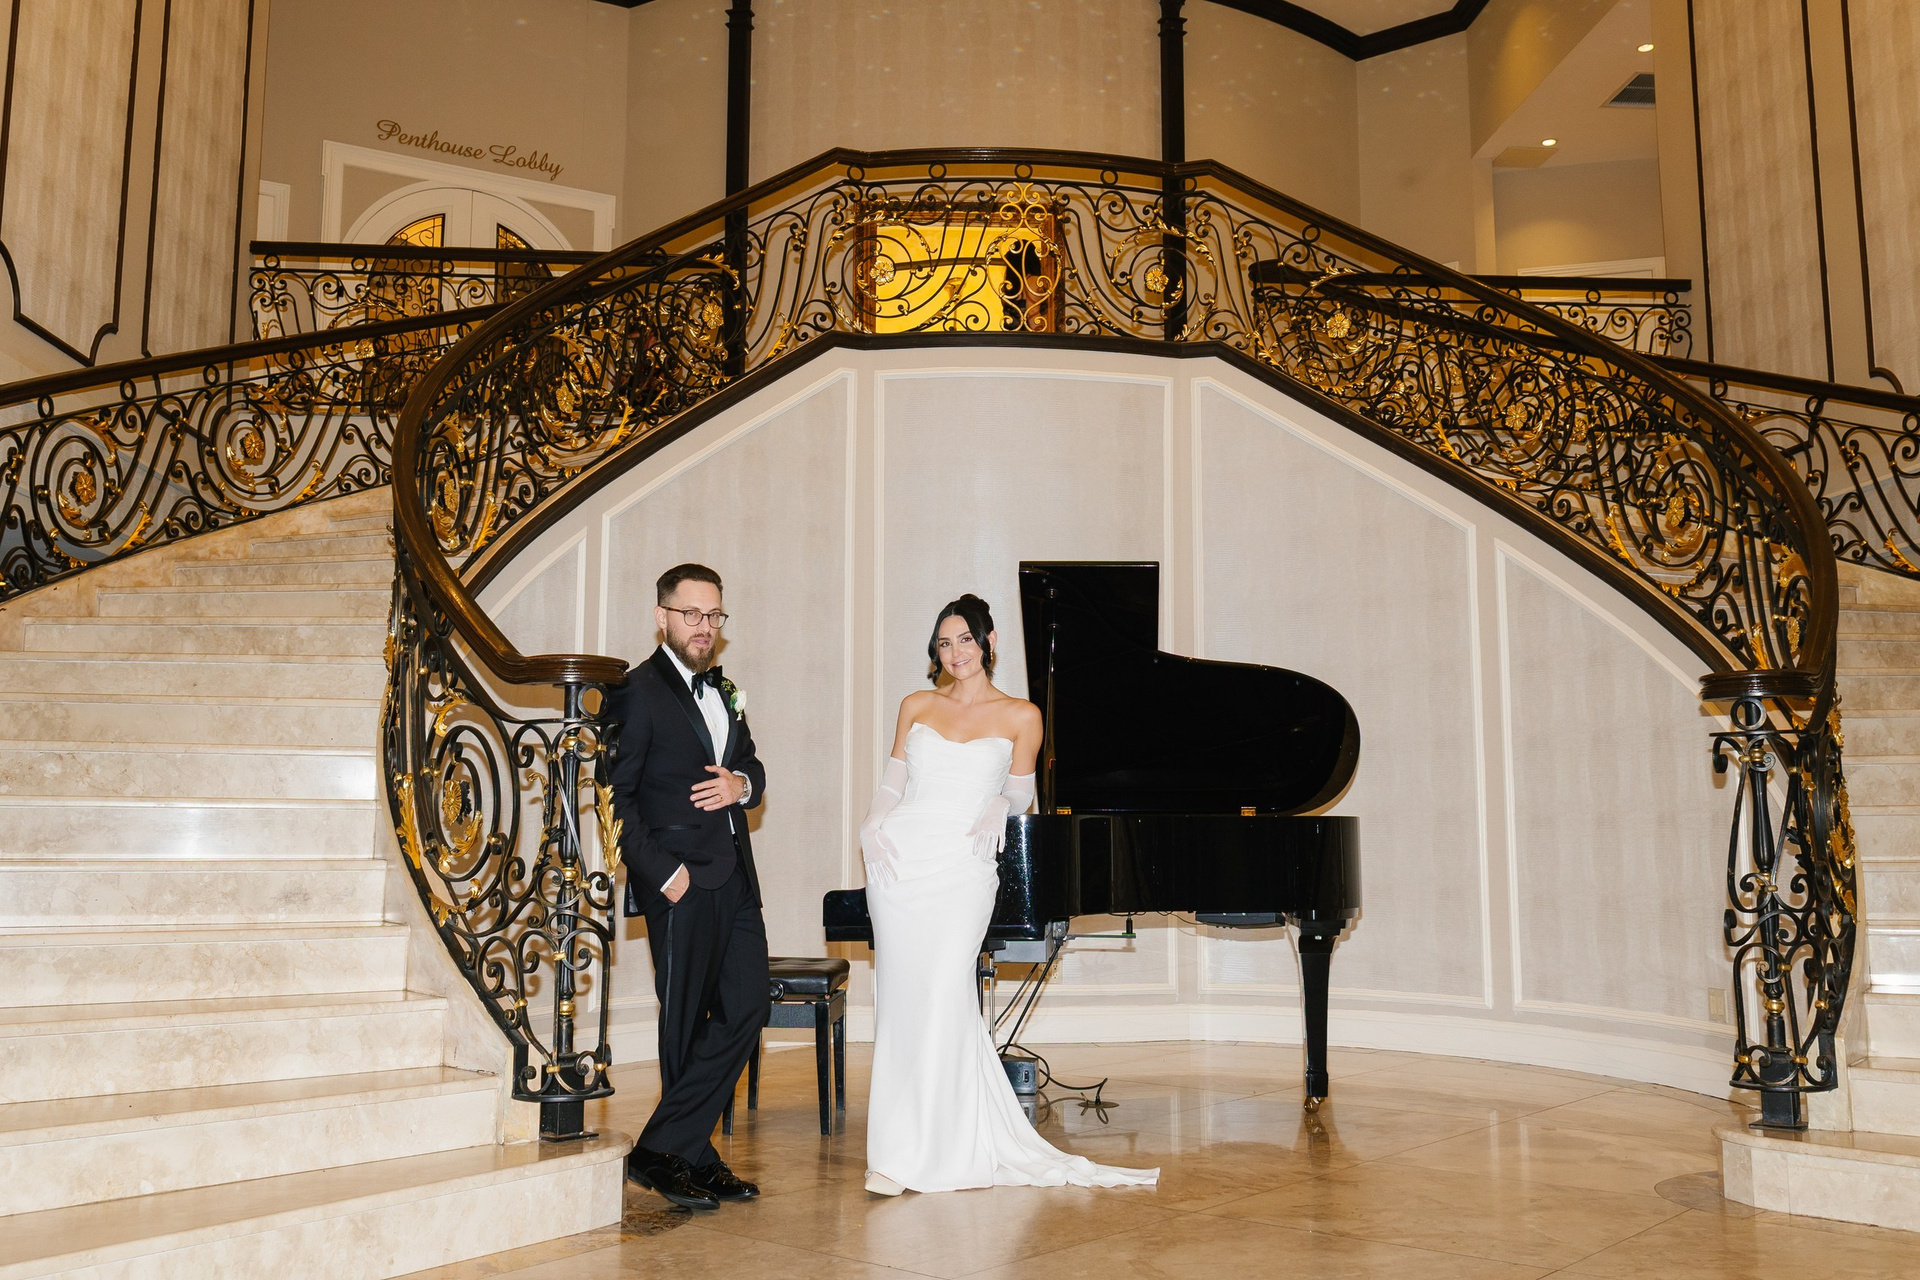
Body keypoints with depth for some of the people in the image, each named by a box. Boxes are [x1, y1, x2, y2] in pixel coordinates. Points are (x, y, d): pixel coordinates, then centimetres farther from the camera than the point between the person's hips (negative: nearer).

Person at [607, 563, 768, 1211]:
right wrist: (662, 873, -16)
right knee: (687, 1023, 2)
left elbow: (752, 765, 22)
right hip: (681, 882, -7)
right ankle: (691, 1157, 16)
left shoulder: (722, 689, 16)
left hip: (735, 878, 7)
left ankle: (665, 1147, 14)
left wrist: (741, 783, -3)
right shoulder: (637, 693, -7)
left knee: (746, 1008, 5)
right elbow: (616, 798, -11)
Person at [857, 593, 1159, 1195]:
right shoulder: (917, 707, 12)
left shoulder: (1020, 716, 7)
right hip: (901, 860, 2)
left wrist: (996, 809, -2)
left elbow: (1020, 794, 17)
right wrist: (871, 828, -3)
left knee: (944, 998, -10)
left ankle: (939, 1150, 4)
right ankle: (896, 1150, 12)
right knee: (902, 998, 2)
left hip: (964, 866, -2)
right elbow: (891, 785, 14)